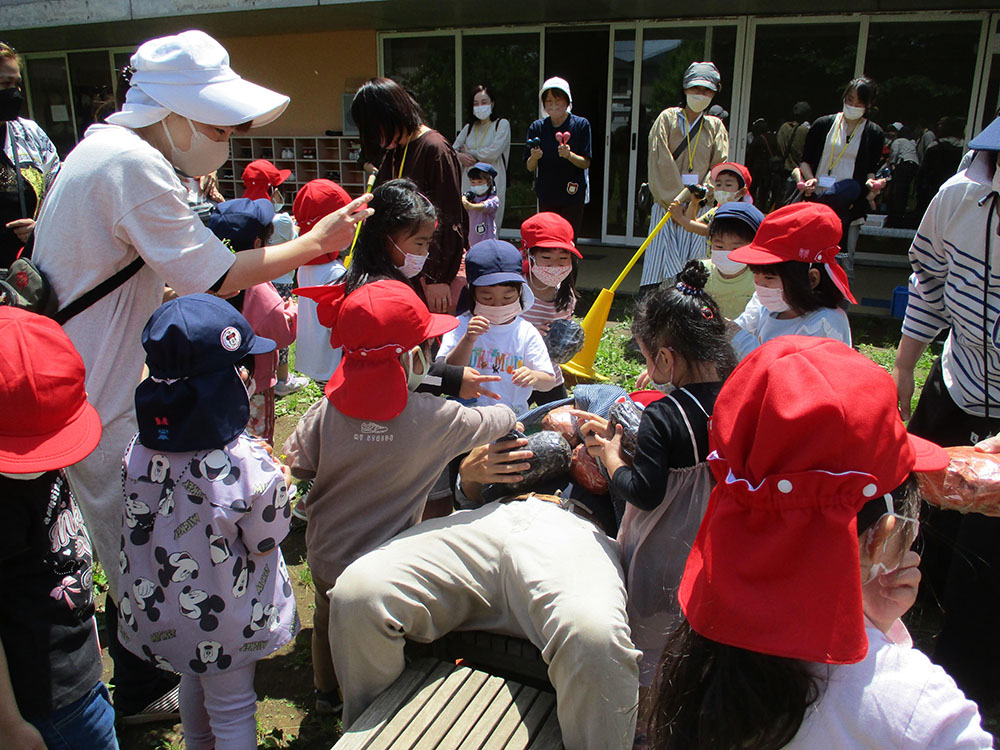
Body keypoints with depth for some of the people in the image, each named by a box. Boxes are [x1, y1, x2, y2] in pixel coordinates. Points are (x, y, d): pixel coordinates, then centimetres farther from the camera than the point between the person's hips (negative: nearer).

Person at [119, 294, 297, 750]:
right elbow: (265, 542, -17)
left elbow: (142, 524, -1)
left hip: (159, 610, 6)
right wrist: (276, 482, -2)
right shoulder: (248, 465, -32)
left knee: (193, 684, 32)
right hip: (225, 616, -5)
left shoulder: (138, 452, -17)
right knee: (232, 710, 18)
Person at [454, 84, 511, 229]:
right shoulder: (469, 127, 18)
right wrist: (460, 156, -8)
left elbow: (493, 153, -10)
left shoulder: (502, 124, 3)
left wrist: (469, 152, 2)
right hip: (469, 185, 4)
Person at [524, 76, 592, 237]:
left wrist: (570, 155, -24)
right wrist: (534, 157, -19)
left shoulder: (581, 125, -3)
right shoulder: (537, 127, 4)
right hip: (546, 195, 2)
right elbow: (529, 167, 3)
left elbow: (586, 163, -5)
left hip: (572, 195, -2)